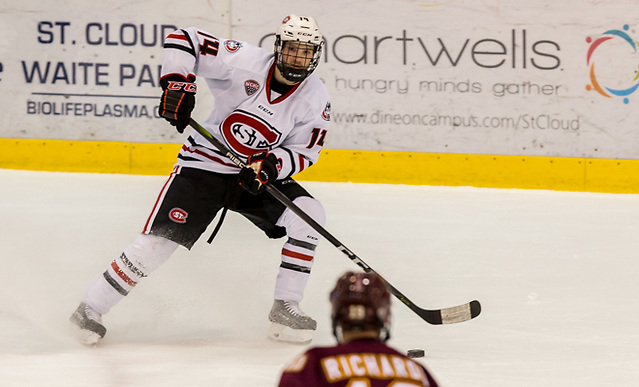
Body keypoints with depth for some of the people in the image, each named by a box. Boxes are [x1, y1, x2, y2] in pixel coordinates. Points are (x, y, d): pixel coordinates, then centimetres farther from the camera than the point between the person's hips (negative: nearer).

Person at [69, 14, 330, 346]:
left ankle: (285, 309, -9)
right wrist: (177, 82, -30)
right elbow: (182, 40, -16)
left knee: (309, 214, -19)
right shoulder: (245, 62, -19)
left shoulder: (316, 100, -9)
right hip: (204, 165, -4)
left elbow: (304, 152, -3)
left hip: (259, 173, 4)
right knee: (159, 240, -15)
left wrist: (270, 166, -22)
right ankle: (90, 309, -2)